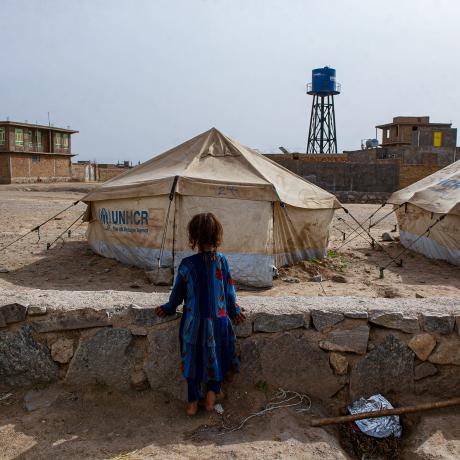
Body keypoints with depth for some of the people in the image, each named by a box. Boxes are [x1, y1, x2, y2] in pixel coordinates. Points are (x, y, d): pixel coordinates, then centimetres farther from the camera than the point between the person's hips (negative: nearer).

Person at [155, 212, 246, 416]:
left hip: (194, 322, 0)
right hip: (219, 320, 1)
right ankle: (211, 395, 22)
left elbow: (178, 292, -2)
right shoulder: (222, 261, -9)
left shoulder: (187, 264, -14)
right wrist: (235, 311, 16)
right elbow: (229, 290, 0)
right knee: (216, 357, 19)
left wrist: (168, 308, 17)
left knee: (193, 359, 15)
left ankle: (192, 403, 23)